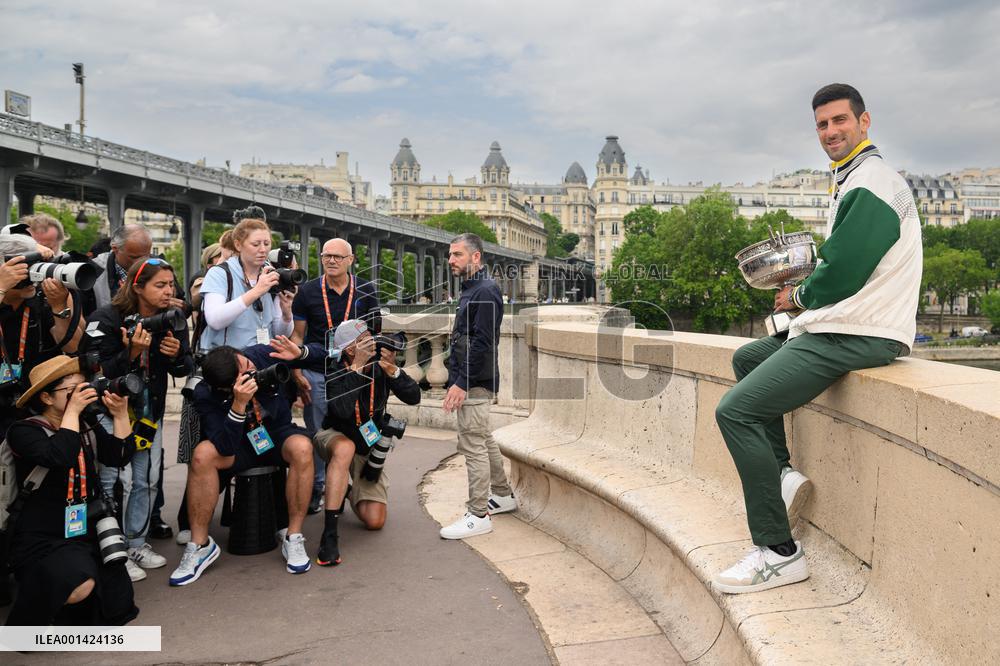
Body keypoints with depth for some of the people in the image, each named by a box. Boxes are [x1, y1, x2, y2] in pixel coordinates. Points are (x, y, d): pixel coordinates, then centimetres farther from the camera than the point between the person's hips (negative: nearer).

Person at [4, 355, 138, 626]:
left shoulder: (87, 427, 8)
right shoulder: (24, 431, -10)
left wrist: (120, 415, -12)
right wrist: (72, 411, -21)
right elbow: (59, 458, -29)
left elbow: (120, 456, -2)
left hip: (86, 533, 6)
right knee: (80, 585, -33)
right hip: (41, 538, -6)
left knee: (118, 605, -7)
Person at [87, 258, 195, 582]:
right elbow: (101, 372, -19)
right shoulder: (106, 319, -17)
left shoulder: (173, 319, -2)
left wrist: (177, 355, -21)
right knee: (118, 480, -10)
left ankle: (137, 543, 25)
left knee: (147, 479, 9)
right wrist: (131, 353, -34)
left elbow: (186, 369, 1)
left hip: (151, 410, 5)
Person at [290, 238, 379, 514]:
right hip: (316, 370, 0)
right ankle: (316, 489, 19)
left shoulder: (366, 291, 3)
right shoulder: (307, 292, 1)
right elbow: (297, 334, 3)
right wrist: (297, 373, -5)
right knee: (316, 432, 6)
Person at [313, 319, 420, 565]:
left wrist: (393, 370, -33)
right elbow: (343, 410, -37)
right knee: (346, 448, -43)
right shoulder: (335, 372, -20)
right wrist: (357, 367, -37)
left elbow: (414, 397, -19)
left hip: (368, 451, 3)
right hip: (334, 437, -3)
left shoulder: (380, 366, -11)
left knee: (375, 521, -7)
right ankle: (329, 535, -37)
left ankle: (346, 488, 27)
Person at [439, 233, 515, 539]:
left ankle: (478, 515, 2)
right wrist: (455, 379, 17)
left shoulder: (485, 291, -15)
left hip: (475, 383, -10)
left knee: (473, 445, -6)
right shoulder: (471, 289, 17)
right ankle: (503, 495, 33)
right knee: (484, 441, 19)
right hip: (468, 381, 10)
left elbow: (482, 343, -22)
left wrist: (461, 383, -23)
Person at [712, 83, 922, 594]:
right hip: (837, 328, 11)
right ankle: (781, 473, 18)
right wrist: (805, 292, 7)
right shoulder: (853, 181, 21)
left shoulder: (870, 181, -13)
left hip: (859, 338, -11)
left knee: (736, 410, -19)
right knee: (747, 358, 27)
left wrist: (800, 298, -2)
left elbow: (843, 272, -20)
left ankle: (778, 553, -11)